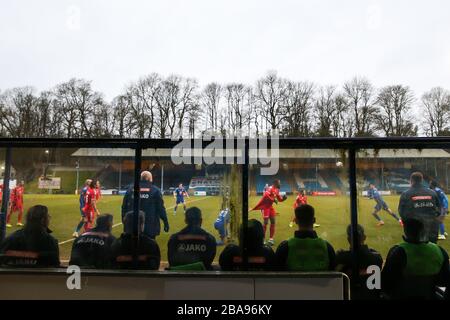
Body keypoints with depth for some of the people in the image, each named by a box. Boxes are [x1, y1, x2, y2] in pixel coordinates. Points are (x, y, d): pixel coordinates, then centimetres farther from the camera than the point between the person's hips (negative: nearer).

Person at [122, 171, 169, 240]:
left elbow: (124, 207, 9)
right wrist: (166, 222, -1)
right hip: (150, 227, -3)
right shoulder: (155, 190, -3)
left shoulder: (130, 189, 7)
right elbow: (160, 208, -7)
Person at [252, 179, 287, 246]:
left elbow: (279, 199, 14)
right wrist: (273, 199, -30)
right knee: (266, 222, -10)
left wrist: (283, 198, -5)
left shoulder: (277, 190, 9)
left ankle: (271, 238, 15)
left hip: (270, 206, 9)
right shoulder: (271, 188, -19)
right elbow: (266, 195, -35)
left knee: (273, 222, 7)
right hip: (265, 206, -9)